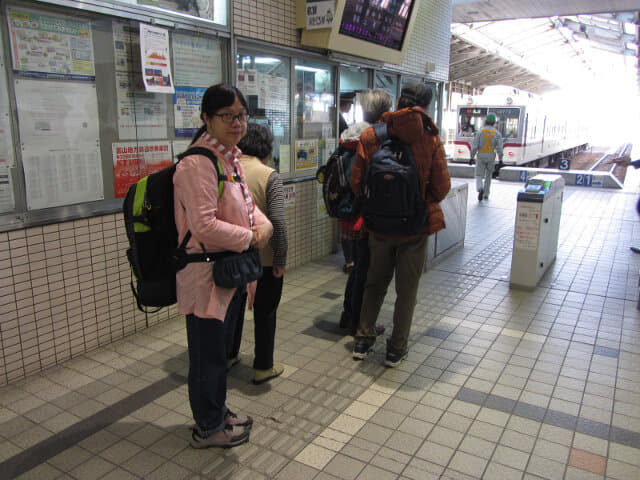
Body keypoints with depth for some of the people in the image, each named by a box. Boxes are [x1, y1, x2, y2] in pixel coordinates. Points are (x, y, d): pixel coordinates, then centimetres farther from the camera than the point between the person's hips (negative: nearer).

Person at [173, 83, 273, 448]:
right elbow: (204, 225, -29)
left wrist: (263, 224, -4)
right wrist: (248, 238, -16)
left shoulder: (230, 156, 10)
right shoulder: (198, 163, -22)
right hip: (204, 273, -10)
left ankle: (217, 412, 43)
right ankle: (208, 428, 28)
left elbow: (245, 202, 17)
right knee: (207, 353, 7)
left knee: (217, 347, 24)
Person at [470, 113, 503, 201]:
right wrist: (500, 159, 1)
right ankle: (486, 194, 22)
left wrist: (472, 157, -2)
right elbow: (499, 147, -6)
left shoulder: (480, 131, -3)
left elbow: (474, 146, -7)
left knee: (479, 176, 1)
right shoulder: (497, 133, 0)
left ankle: (480, 189, -27)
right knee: (488, 176, 17)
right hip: (491, 156, 2)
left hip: (481, 156, -2)